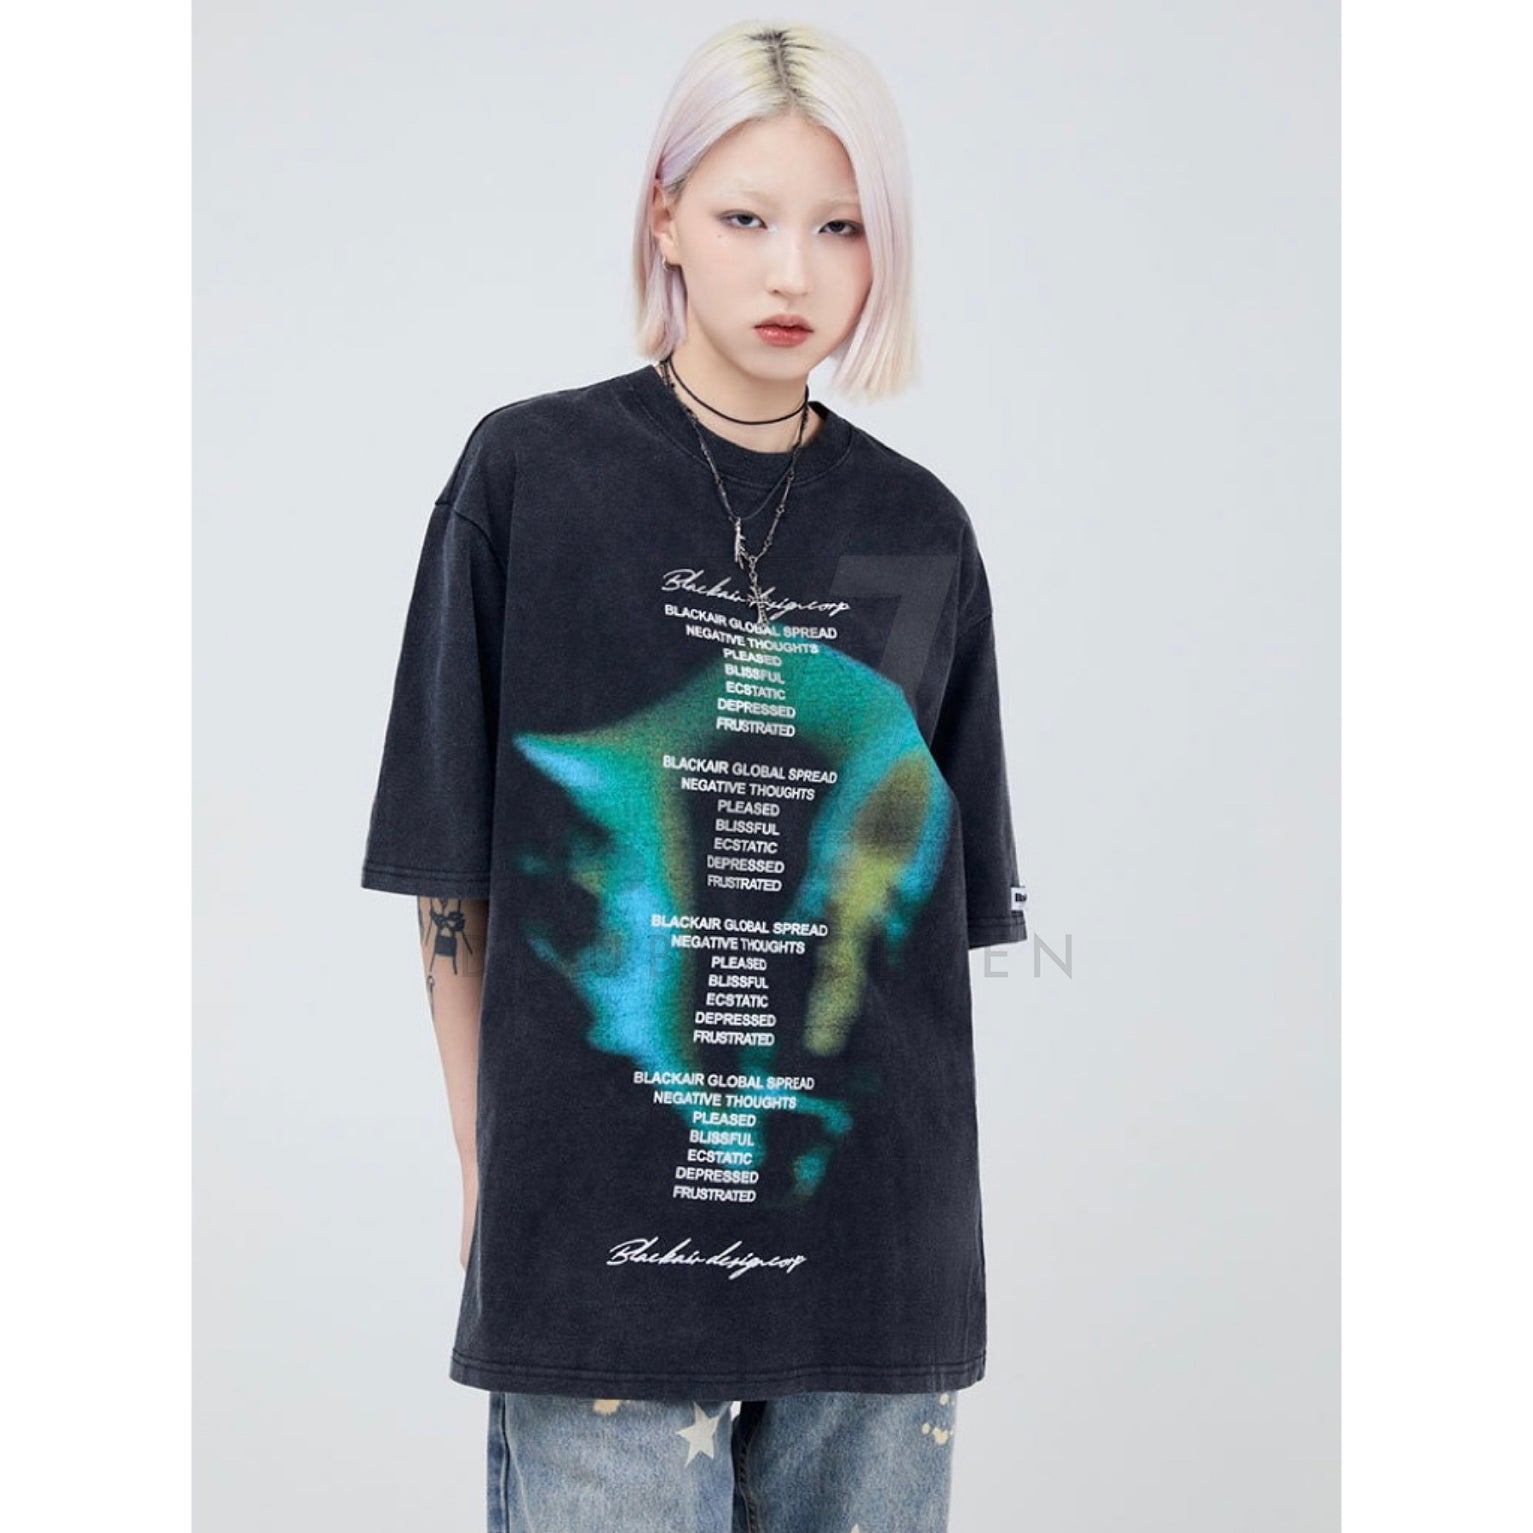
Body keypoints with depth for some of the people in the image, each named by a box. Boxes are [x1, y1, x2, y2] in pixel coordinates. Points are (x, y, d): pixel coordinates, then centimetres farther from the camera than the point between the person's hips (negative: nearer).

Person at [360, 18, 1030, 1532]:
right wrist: (487, 1174, 0)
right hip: (603, 1220, -3)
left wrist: (923, 1153, 7)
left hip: (879, 1228, 3)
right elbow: (451, 868, 0)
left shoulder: (922, 530, 7)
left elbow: (950, 902, 12)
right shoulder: (530, 473, -2)